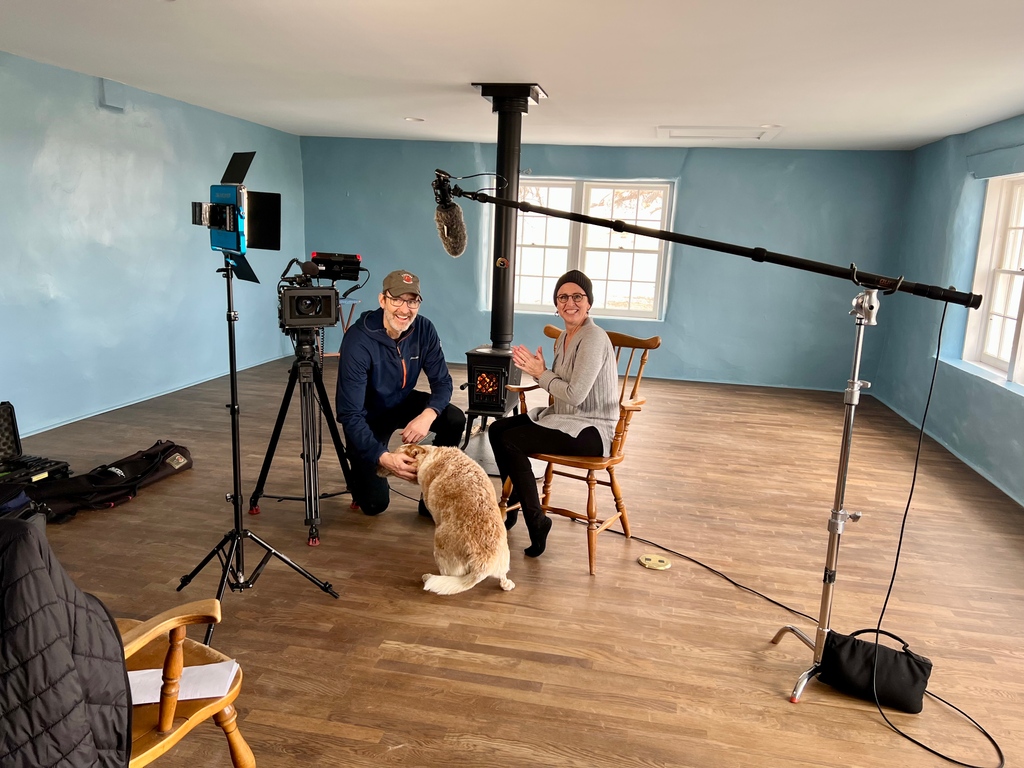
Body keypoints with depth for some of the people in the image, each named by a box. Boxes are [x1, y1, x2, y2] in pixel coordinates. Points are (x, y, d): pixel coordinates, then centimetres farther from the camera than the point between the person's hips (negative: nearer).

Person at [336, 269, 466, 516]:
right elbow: (350, 414, -32)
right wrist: (383, 457, -45)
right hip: (368, 416, -4)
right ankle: (359, 470, 25)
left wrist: (428, 414, -36)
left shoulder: (424, 329, -17)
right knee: (375, 502, -12)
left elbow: (442, 381, -13)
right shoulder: (358, 341, -31)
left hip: (403, 402, 4)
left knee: (455, 419, -22)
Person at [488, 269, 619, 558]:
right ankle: (514, 503, 15)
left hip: (592, 431, -9)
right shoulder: (564, 337, 10)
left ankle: (536, 521, -7)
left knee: (511, 441, -19)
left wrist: (541, 374, -11)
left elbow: (575, 394, -25)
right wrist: (537, 370, -7)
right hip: (563, 419, 9)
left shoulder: (593, 339, -19)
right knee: (497, 429, 1)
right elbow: (560, 385, 12)